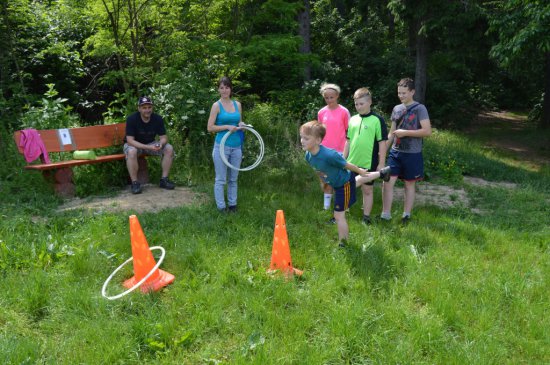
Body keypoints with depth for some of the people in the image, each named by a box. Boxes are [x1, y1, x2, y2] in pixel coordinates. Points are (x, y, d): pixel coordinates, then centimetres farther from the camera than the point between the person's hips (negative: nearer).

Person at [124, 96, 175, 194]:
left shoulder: (158, 119, -11)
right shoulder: (131, 119, -22)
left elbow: (164, 137, -8)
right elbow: (130, 140, -27)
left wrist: (160, 144, -34)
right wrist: (148, 147, -38)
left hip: (151, 143, 4)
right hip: (134, 144, -4)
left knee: (169, 148, -18)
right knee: (131, 152, -38)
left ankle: (164, 180, -11)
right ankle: (135, 183, -27)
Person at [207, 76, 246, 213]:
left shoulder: (237, 104, 9)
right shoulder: (216, 105, -3)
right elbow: (210, 128, -8)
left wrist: (241, 125, -2)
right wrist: (227, 127, -17)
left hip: (236, 147, 4)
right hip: (222, 146, -4)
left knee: (233, 179, 11)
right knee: (221, 179, 2)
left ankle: (232, 204, 21)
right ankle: (221, 206, 11)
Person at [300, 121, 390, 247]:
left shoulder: (329, 155, -42)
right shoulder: (308, 155, -18)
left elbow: (347, 165, -24)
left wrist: (360, 171, -9)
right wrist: (323, 180, 17)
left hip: (344, 184, -8)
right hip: (335, 183, 8)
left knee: (339, 216, 0)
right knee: (359, 180, 38)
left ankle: (343, 243, 20)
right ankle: (381, 173, 63)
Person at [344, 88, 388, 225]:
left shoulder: (377, 120, -8)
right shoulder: (353, 119, 7)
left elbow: (382, 142, -7)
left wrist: (381, 163, -9)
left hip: (369, 163, -4)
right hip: (352, 163, 4)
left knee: (367, 190, 7)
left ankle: (366, 218, 18)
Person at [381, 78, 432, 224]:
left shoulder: (420, 109, -9)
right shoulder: (396, 109, 8)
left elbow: (427, 131, -16)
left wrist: (405, 132, -17)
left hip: (412, 154, -4)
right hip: (395, 152, 5)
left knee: (409, 184, 8)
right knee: (388, 182, -3)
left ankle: (406, 215, 18)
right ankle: (385, 214, 7)